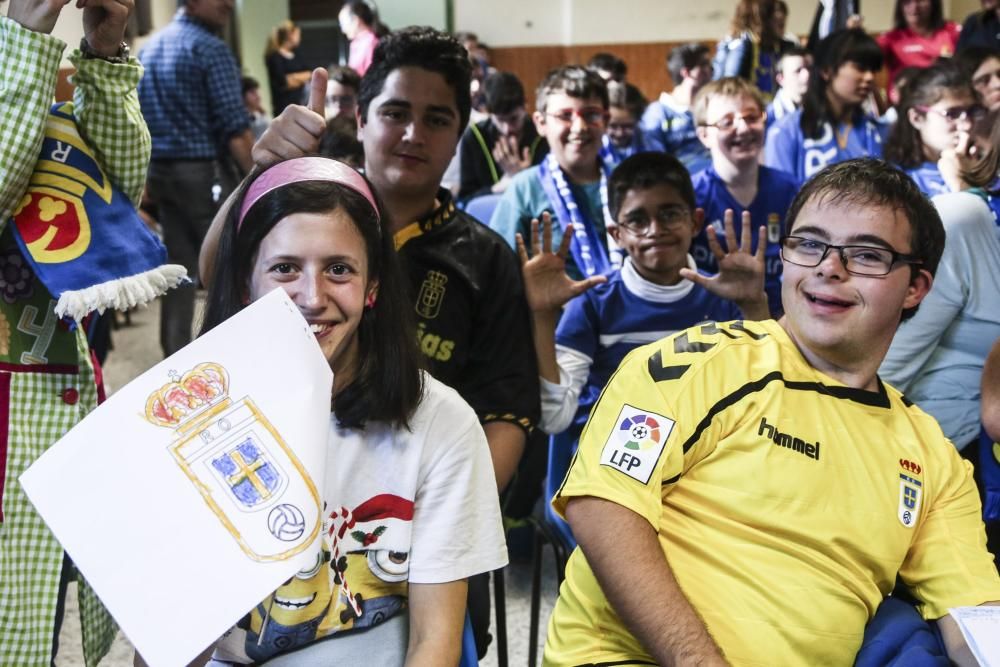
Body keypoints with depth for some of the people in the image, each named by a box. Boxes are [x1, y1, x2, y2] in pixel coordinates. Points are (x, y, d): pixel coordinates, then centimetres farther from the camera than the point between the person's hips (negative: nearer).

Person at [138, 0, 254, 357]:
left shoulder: (149, 47, 15)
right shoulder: (210, 48, -11)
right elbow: (235, 127, -17)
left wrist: (146, 175, 23)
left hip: (160, 170, 8)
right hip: (202, 170, -8)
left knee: (178, 264, 11)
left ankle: (175, 355, 13)